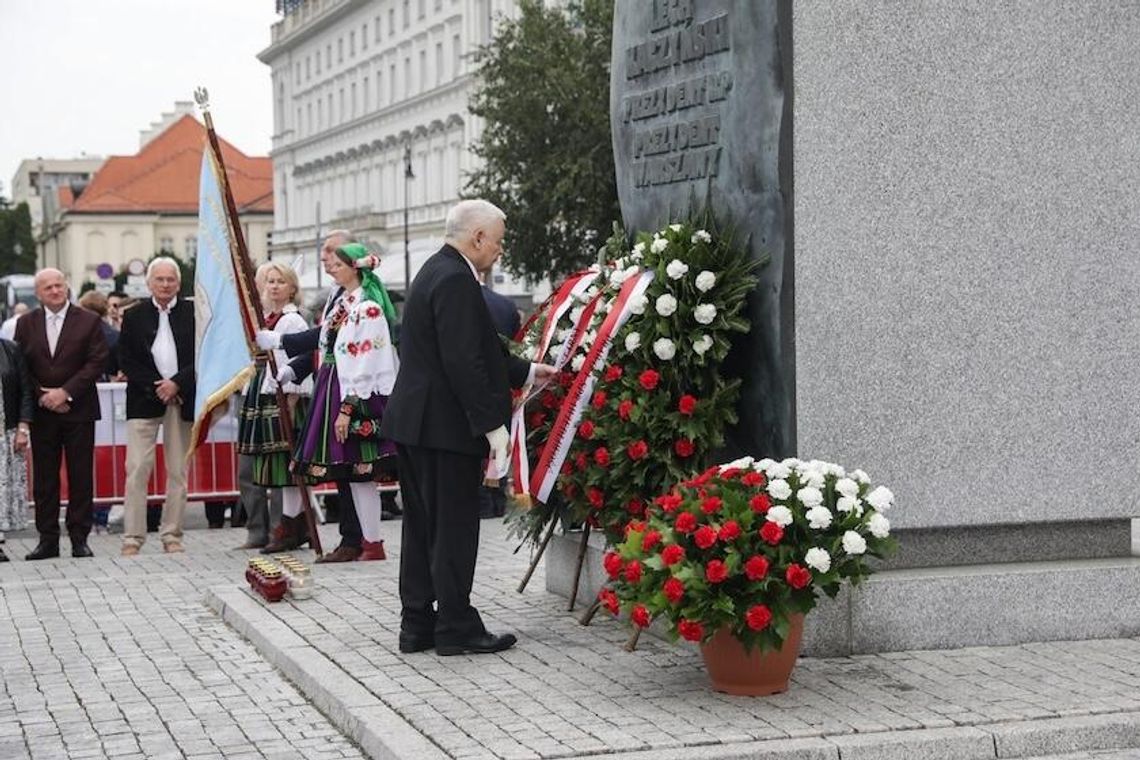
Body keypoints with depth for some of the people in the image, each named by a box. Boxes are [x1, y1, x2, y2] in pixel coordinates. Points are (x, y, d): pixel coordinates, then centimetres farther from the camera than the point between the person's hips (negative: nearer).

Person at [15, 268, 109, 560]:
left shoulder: (88, 321, 1)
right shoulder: (26, 324, 8)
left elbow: (97, 361, -6)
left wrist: (66, 392, -14)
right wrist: (41, 396, -9)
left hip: (78, 409, -2)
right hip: (41, 411, 2)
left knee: (80, 476, 0)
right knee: (44, 477, 4)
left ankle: (79, 537, 6)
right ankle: (48, 538, 9)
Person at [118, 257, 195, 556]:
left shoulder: (194, 314, 5)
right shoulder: (134, 316, 6)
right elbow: (126, 361, 2)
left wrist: (177, 383, -11)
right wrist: (155, 387, -8)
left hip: (182, 399, 1)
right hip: (144, 399, 0)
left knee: (178, 471, 3)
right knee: (137, 469, -6)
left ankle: (172, 534, 11)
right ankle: (133, 536, -3)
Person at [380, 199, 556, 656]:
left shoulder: (436, 272, 16)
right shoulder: (455, 280, -17)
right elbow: (464, 362, -22)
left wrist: (527, 372, 26)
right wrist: (493, 424, -19)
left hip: (414, 424, 10)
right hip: (445, 426, -10)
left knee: (423, 528, 13)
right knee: (454, 528, -2)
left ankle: (417, 626, 18)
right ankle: (456, 628, 4)